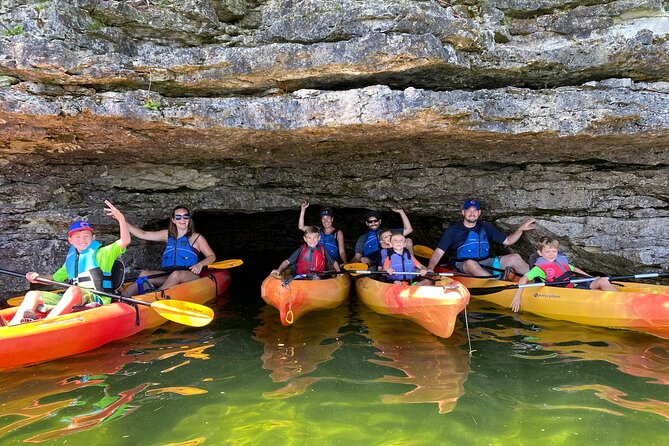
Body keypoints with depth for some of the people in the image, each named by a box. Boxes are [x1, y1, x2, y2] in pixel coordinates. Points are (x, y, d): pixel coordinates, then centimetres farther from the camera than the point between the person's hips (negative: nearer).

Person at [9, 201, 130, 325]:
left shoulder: (101, 253, 6)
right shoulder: (71, 259, 23)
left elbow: (125, 241, -8)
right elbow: (55, 278, 32)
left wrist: (121, 218, -17)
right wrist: (38, 278, 11)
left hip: (96, 299, -7)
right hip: (71, 299, 7)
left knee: (74, 290, -37)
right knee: (33, 294, -3)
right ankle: (12, 326, -26)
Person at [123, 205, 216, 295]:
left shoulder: (197, 237, 9)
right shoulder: (168, 234, 19)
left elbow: (212, 256, 8)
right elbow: (143, 234, 14)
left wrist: (200, 264, -13)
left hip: (190, 275, -4)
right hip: (167, 275, 4)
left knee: (176, 274, -37)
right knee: (144, 274, -21)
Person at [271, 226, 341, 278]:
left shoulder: (322, 250, 16)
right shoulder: (301, 249, 13)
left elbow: (334, 262, 24)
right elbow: (287, 261, 5)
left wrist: (339, 272, 5)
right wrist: (279, 270, -13)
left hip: (319, 279, -1)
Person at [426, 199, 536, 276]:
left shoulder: (485, 227, 14)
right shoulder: (453, 230, 1)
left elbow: (507, 241, 19)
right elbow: (439, 252, -7)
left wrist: (521, 229, 1)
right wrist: (430, 268, -25)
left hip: (486, 263, 5)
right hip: (463, 267, -4)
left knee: (515, 258, -13)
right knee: (470, 263, -39)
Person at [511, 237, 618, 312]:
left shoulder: (561, 260, 18)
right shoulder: (540, 268, -4)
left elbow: (574, 269, 32)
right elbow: (524, 279, -11)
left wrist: (592, 278, 26)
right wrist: (518, 296, -21)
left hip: (580, 283, 7)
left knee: (602, 280, -16)